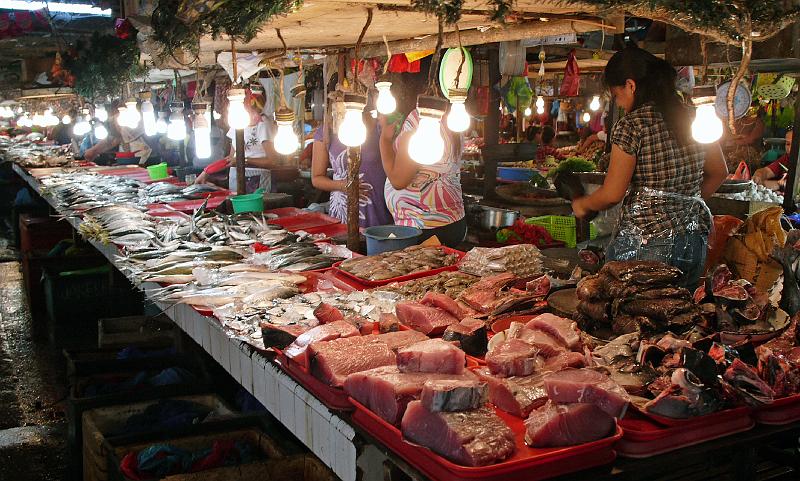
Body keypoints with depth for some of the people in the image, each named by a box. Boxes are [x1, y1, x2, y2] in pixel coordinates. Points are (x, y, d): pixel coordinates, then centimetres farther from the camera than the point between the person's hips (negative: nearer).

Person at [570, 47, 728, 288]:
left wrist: (582, 205, 7)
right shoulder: (695, 119, 8)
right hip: (695, 241, 7)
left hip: (645, 243, -7)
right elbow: (719, 172, 20)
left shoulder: (631, 125, -11)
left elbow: (612, 194, -11)